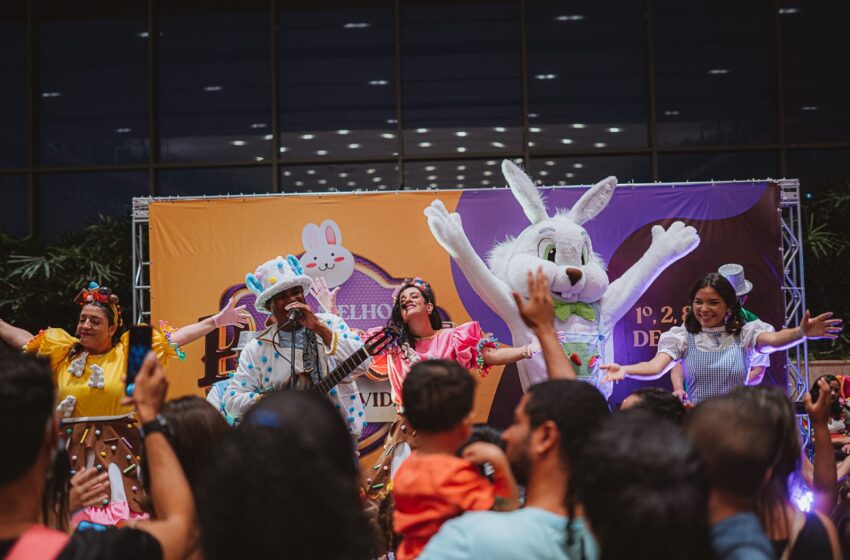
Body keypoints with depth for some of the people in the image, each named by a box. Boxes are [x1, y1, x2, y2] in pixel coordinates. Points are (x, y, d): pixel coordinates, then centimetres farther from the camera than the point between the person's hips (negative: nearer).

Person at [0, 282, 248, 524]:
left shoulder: (128, 351, 2)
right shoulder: (64, 352, 11)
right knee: (71, 521, 1)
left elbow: (176, 337, 0)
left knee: (122, 519, -7)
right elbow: (22, 338, 20)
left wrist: (216, 321, -3)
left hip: (118, 451, -2)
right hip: (73, 452, 2)